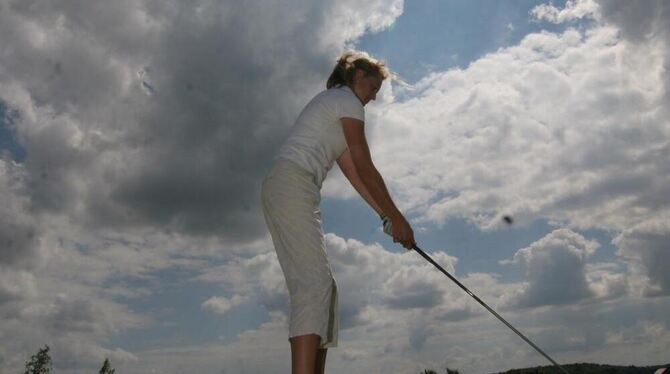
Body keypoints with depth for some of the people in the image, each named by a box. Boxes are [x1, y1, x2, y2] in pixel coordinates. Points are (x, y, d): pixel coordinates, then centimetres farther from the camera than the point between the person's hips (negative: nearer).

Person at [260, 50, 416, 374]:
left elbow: (353, 172, 24)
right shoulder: (348, 100, 2)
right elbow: (365, 169, -4)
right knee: (314, 282, -19)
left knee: (319, 285, 5)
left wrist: (385, 216, 19)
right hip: (293, 185, -10)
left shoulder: (333, 104, 31)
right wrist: (396, 217, 2)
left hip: (279, 189, 10)